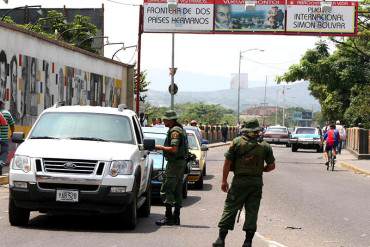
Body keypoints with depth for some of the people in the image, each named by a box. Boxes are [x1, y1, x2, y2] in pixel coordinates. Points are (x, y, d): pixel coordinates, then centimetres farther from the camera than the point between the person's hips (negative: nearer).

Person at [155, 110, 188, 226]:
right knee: (177, 191, 11)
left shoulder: (175, 131, -15)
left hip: (174, 163, -11)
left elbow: (174, 149, -24)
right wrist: (163, 148, 17)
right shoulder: (181, 129, 17)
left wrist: (161, 147, -13)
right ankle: (176, 217, 14)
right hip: (181, 162, 11)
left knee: (166, 191, -9)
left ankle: (168, 217, -11)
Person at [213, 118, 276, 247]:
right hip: (256, 182, 2)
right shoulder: (265, 146, 0)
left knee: (230, 208, 3)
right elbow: (271, 166, 3)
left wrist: (224, 180, 1)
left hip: (239, 181, -2)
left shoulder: (237, 142, -6)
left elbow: (227, 162, -6)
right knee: (252, 211, 8)